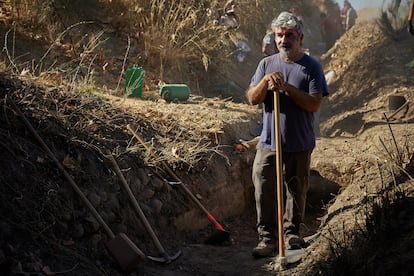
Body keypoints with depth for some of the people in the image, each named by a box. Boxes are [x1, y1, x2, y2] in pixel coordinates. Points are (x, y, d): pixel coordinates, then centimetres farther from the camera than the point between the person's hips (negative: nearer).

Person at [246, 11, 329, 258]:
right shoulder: (267, 64, 5)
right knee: (264, 191, -3)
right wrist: (265, 82, -17)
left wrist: (287, 87, -21)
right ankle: (267, 237, 7)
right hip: (269, 142, 2)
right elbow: (253, 99, 1)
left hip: (300, 145, -1)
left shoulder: (312, 67, -4)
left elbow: (315, 104, -13)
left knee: (297, 192, 12)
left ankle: (292, 233, 28)